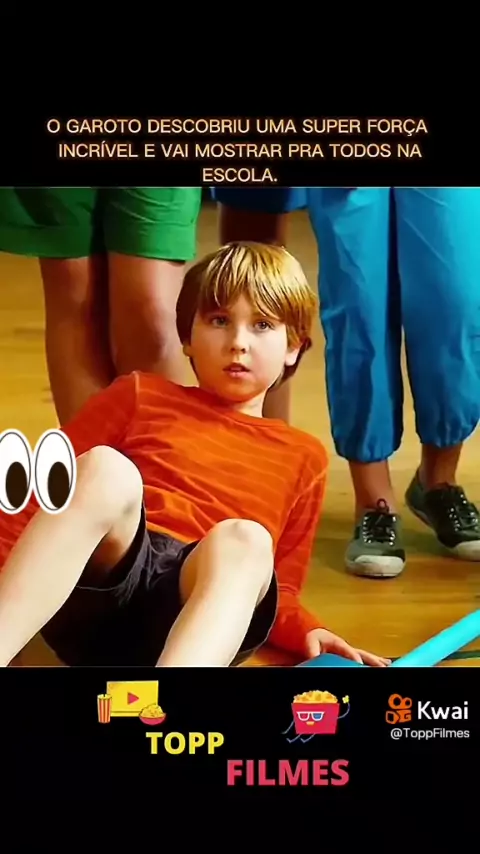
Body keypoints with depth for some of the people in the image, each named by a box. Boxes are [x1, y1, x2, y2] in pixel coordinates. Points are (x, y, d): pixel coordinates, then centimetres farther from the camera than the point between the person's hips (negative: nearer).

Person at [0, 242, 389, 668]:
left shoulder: (303, 456, 21)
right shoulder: (140, 396, 19)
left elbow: (278, 589, 21)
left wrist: (308, 632, 0)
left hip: (203, 618, 0)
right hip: (88, 596, 0)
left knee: (245, 539, -32)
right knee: (107, 469, -29)